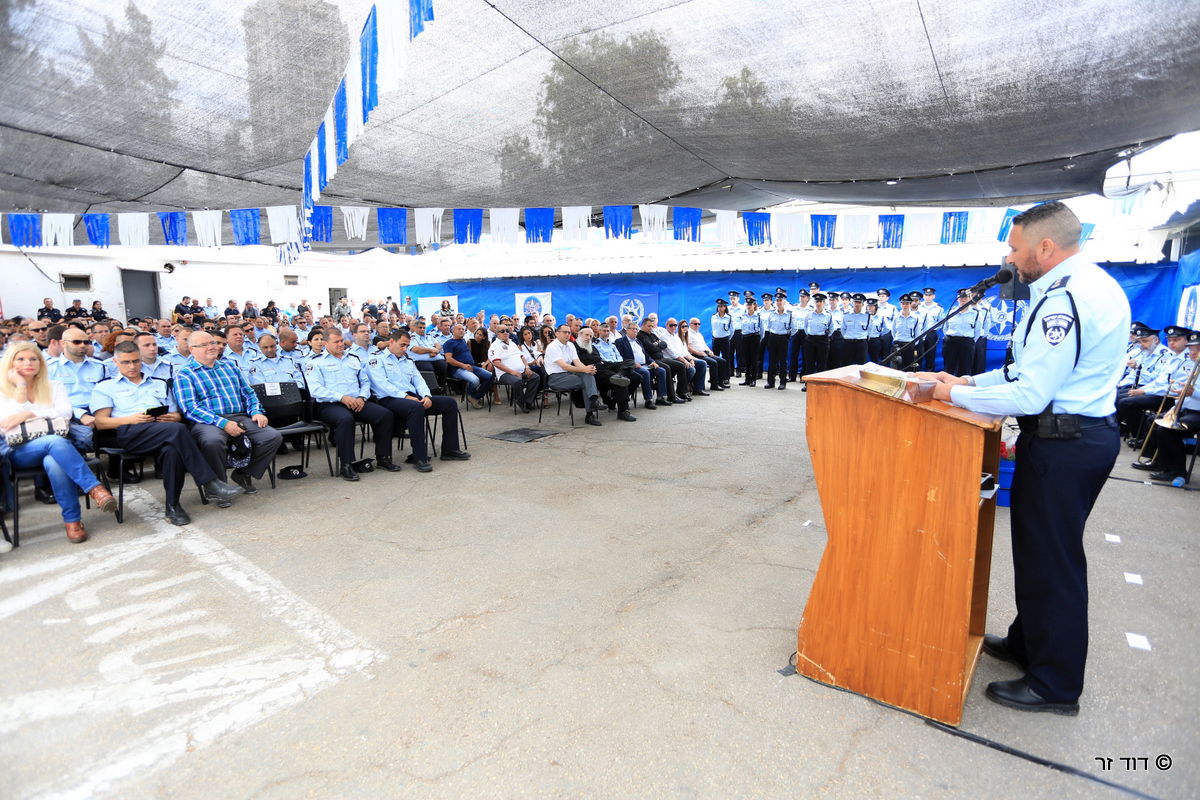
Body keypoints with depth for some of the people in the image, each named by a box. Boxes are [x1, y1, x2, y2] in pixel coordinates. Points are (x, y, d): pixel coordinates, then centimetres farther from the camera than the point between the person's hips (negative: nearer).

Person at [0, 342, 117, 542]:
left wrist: (28, 414, -10)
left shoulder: (54, 386, 18)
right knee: (55, 442, -38)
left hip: (54, 443, 1)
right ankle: (94, 487, -45)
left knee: (54, 461, -37)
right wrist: (21, 386, -1)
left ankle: (72, 519, -37)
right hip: (19, 452, -1)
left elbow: (65, 412, 0)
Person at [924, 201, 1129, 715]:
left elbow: (1030, 395, -25)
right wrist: (970, 382, 7)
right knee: (1045, 550, 21)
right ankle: (1028, 643, 39)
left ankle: (1055, 686, 19)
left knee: (1051, 559, 3)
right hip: (1091, 432, 10)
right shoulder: (1097, 284, 13)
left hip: (1060, 443, -10)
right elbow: (1036, 365, 14)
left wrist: (955, 395, -14)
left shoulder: (1063, 299, -21)